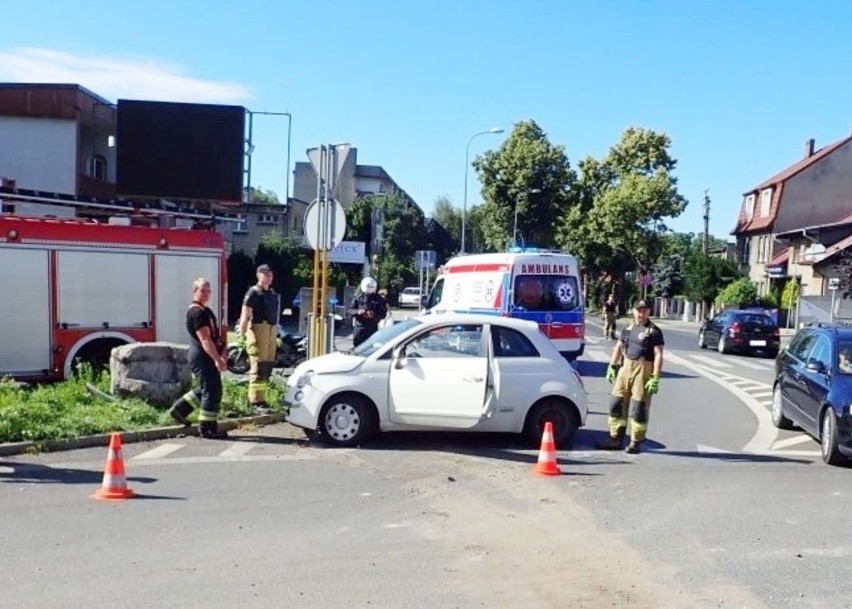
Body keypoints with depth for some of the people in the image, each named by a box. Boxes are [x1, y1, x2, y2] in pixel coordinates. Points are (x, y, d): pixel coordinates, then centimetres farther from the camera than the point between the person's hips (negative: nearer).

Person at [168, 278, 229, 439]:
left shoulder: (205, 310, 17)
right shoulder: (197, 312, -16)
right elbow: (204, 339, -23)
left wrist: (221, 354, 17)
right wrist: (217, 359, -26)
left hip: (208, 357, 11)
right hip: (203, 358, -11)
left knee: (207, 389, 20)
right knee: (212, 391, -5)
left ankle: (180, 408, 27)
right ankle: (208, 428, 2)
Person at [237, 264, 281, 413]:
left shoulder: (273, 293, 19)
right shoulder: (254, 292, -6)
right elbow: (245, 315, -12)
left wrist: (276, 333, 22)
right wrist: (242, 335, -20)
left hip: (271, 331, 8)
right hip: (258, 329, -8)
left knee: (268, 366, 11)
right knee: (258, 367, -9)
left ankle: (257, 396, 21)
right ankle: (257, 400, -7)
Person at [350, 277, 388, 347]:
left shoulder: (378, 299, 0)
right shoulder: (358, 297, 5)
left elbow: (383, 314, -1)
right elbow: (351, 310, 5)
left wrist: (374, 315, -20)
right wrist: (357, 312, -17)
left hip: (372, 329, -2)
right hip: (359, 327, 2)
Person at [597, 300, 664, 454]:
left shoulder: (654, 331, -5)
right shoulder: (627, 328, 13)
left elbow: (658, 355, -10)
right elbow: (618, 347, 20)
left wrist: (655, 378, -16)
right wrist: (612, 366, 13)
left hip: (643, 370, -6)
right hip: (625, 368, 6)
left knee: (638, 408, -3)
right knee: (616, 403, 8)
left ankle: (636, 442, 9)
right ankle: (615, 438, 18)